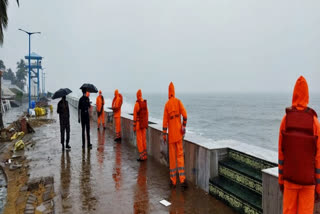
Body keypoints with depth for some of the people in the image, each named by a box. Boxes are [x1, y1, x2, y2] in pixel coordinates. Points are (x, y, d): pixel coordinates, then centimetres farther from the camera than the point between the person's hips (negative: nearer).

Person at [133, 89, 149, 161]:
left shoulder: (137, 104, -16)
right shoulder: (145, 103, 5)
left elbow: (135, 116, -14)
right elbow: (147, 114, 10)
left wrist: (134, 126, -8)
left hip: (138, 124, -7)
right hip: (144, 124, 7)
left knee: (139, 140, -1)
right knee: (144, 139, 12)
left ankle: (141, 156, 1)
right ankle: (144, 155, 18)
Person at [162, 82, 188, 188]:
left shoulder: (167, 105, -1)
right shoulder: (178, 101, -1)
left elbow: (165, 121, -3)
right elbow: (184, 114, -14)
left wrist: (164, 135, 3)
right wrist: (184, 126, -1)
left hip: (171, 134, 0)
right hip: (178, 133, 0)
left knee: (172, 156, 7)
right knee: (180, 155, 5)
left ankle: (173, 180, 14)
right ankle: (182, 179, -2)